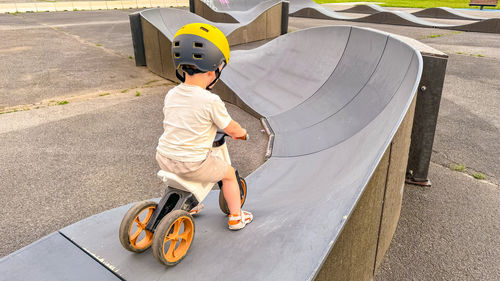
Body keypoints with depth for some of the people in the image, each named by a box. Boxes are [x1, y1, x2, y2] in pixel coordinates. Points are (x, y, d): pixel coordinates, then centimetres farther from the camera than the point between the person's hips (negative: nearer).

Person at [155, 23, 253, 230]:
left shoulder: (171, 95, 0)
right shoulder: (211, 101, -19)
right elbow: (231, 129, -7)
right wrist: (241, 132, 17)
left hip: (164, 159, 7)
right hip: (193, 165, -6)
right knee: (229, 174, 18)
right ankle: (236, 217, 30)